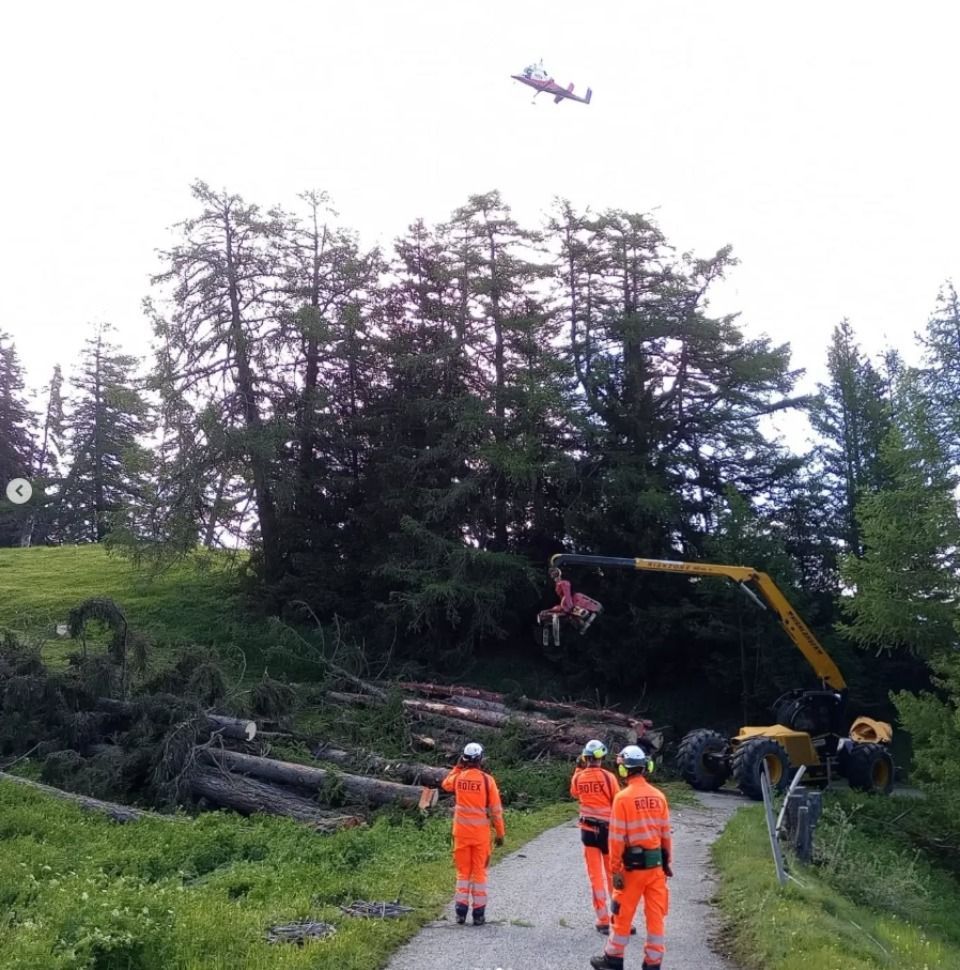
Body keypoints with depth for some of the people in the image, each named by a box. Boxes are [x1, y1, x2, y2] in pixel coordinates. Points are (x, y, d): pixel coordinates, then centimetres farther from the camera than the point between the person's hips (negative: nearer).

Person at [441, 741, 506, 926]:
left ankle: (461, 911, 13)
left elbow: (445, 785, 21)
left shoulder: (458, 777, -4)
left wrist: (457, 767, 20)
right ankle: (479, 913, 10)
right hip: (481, 833, -2)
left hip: (461, 831, 2)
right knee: (479, 872, 8)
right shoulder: (487, 779, -11)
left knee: (463, 871, 13)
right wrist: (500, 833, 2)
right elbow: (496, 809, -7)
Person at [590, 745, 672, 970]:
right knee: (656, 915, 11)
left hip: (634, 864, -4)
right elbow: (666, 834, 5)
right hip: (656, 863, 4)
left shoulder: (623, 797, -15)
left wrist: (615, 870, -7)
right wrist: (667, 862, 16)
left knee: (623, 914, 10)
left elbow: (617, 838, -13)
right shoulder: (658, 796, -1)